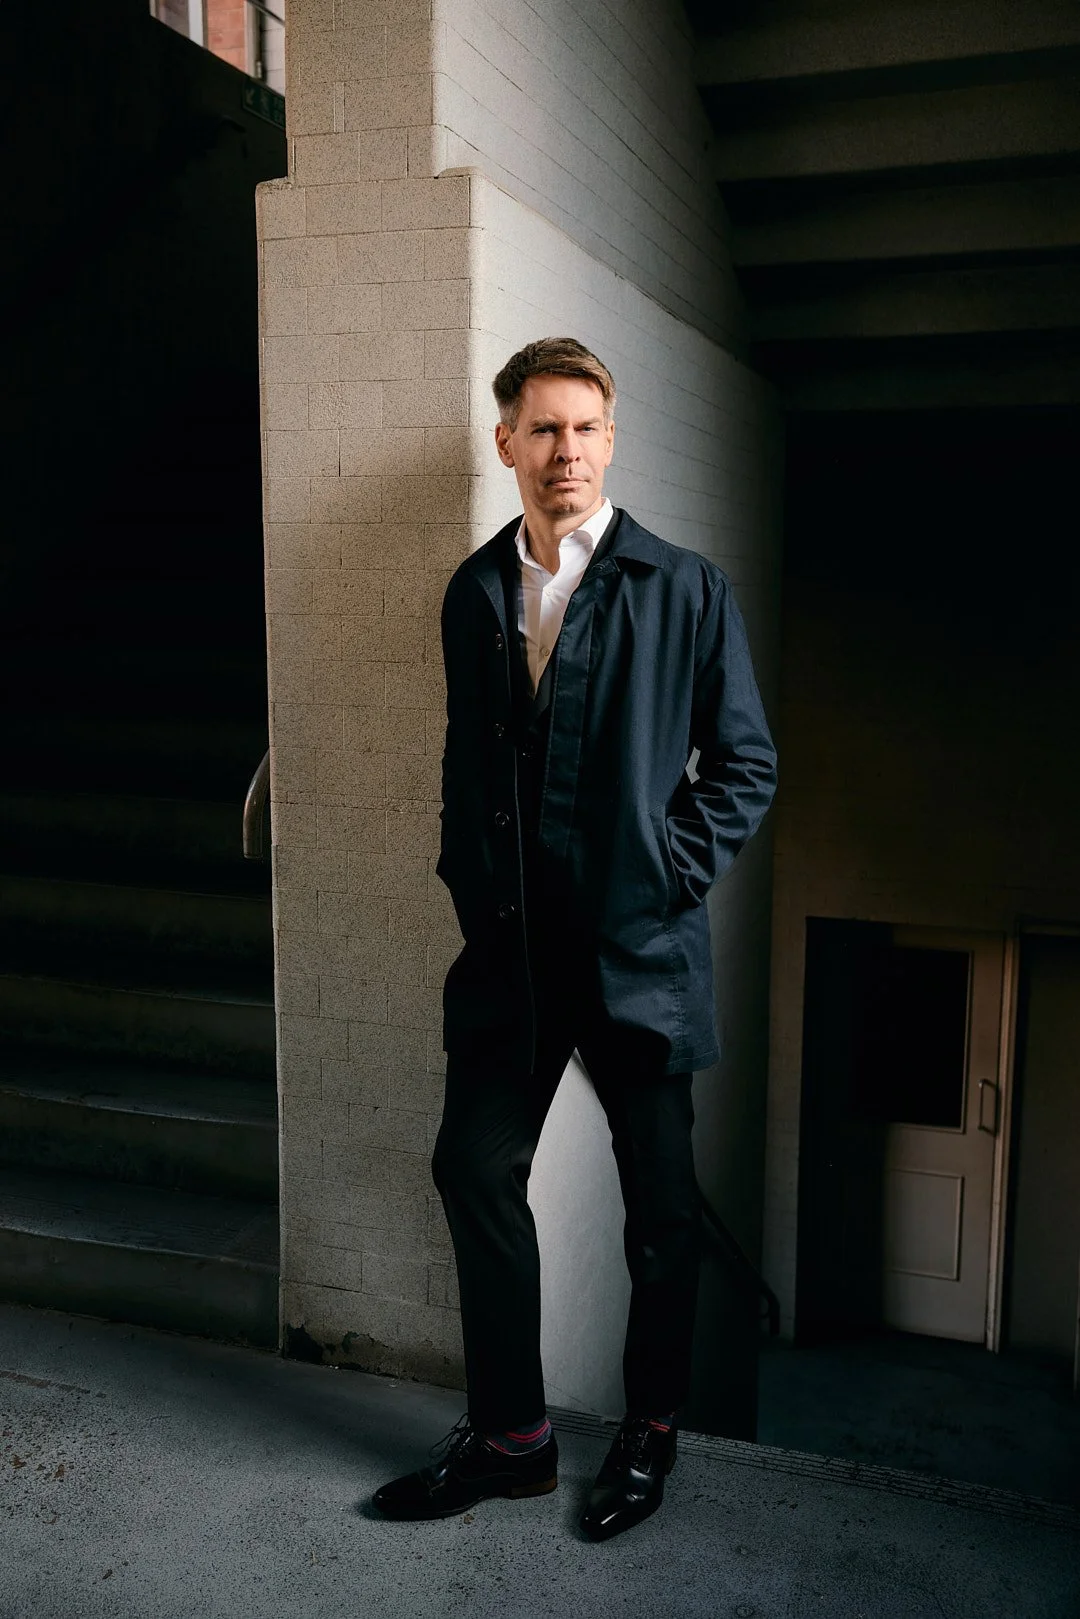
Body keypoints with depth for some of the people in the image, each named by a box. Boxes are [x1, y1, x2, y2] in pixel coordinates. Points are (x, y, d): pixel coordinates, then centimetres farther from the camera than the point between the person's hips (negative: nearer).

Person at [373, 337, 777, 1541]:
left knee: (659, 1204, 9)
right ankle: (509, 1436, 26)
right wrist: (467, 881, 7)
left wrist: (671, 876, -9)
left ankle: (649, 1434, 31)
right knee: (475, 1170, 7)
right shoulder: (475, 592, 10)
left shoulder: (685, 588, -3)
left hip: (637, 946, -4)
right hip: (512, 944, 4)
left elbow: (747, 763, -1)